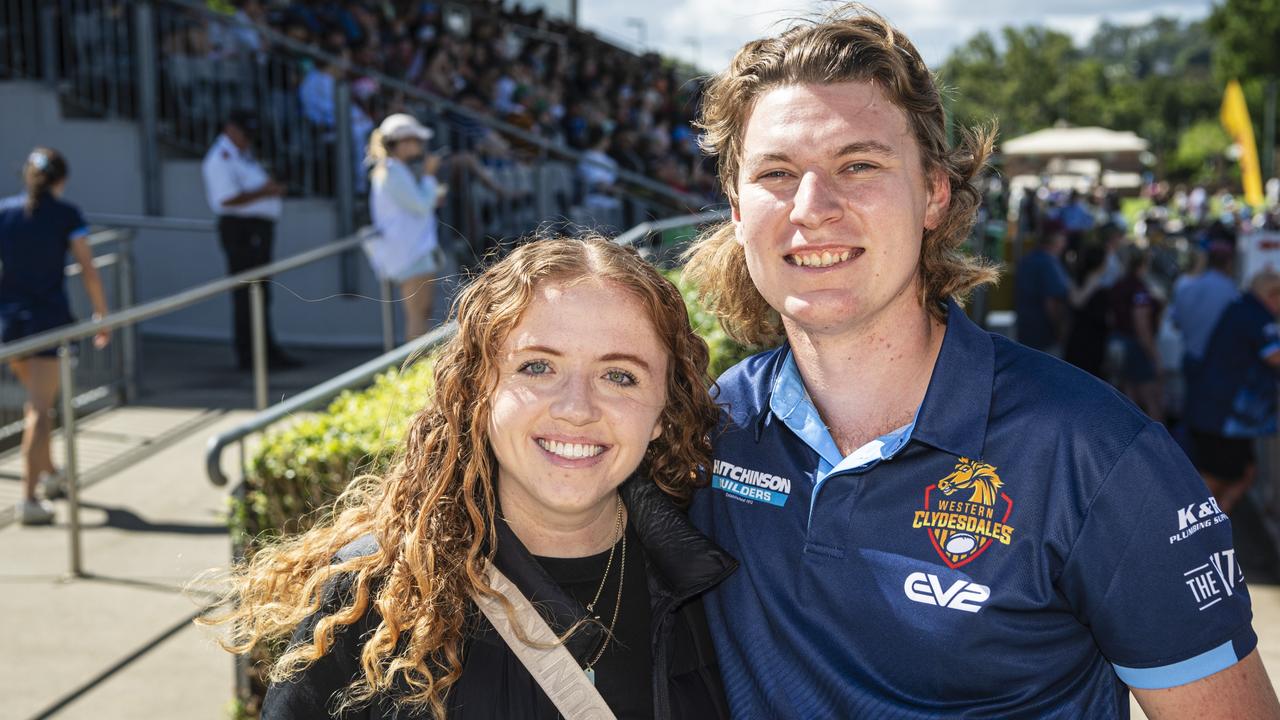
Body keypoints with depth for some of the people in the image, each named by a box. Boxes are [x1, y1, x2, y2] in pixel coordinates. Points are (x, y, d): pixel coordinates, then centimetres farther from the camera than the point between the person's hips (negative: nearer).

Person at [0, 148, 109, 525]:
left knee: (36, 400, 24)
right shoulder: (67, 215, -4)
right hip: (49, 317, -4)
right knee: (40, 411, -4)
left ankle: (49, 473, 39)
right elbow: (88, 271, -6)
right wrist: (102, 316, 4)